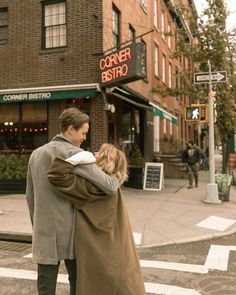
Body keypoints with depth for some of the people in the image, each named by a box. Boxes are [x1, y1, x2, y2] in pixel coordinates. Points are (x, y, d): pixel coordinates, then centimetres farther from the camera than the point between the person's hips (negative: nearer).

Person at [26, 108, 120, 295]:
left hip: (46, 235, 5)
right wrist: (117, 177, 3)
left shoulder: (36, 154, 6)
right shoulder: (75, 154, -14)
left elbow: (30, 196, 13)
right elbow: (109, 187, -20)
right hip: (71, 232, -4)